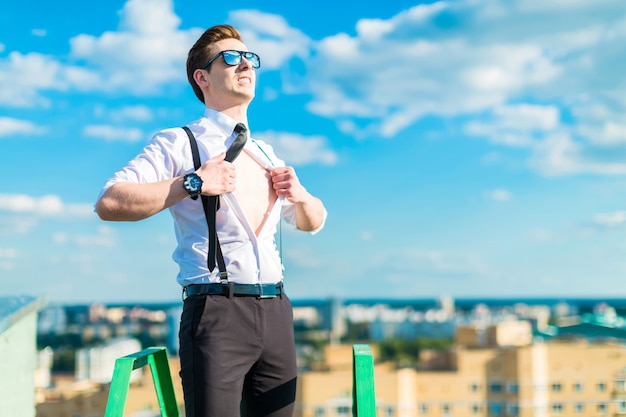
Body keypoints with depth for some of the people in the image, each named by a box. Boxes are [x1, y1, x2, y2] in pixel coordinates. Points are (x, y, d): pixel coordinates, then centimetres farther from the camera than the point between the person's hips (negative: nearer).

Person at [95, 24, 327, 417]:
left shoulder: (266, 154, 20)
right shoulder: (177, 144, 0)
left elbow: (314, 221, 31)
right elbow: (108, 203, -13)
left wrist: (300, 195, 8)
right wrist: (193, 183, -17)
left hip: (275, 311, 7)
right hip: (216, 310, -6)